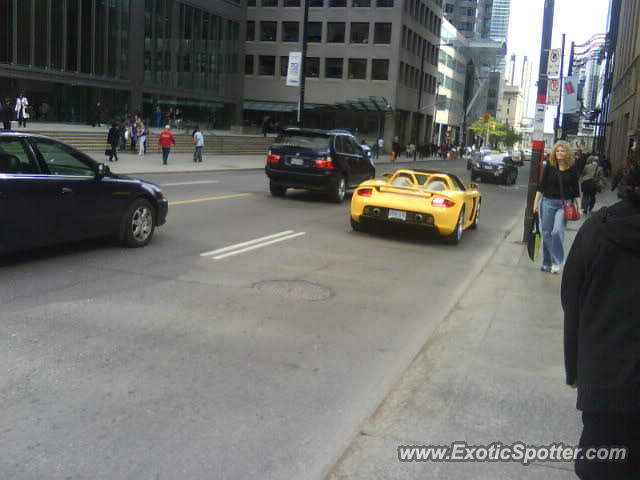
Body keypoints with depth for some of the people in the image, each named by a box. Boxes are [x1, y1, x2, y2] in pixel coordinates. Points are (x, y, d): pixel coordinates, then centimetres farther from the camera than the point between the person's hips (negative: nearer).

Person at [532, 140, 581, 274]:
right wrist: (536, 201, -1)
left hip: (564, 204, -1)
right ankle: (547, 262, 19)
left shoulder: (572, 168, 0)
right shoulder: (549, 166, -1)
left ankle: (557, 262, -4)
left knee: (557, 232, -16)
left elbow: (575, 188, 5)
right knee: (546, 233, 6)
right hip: (548, 202, 2)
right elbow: (542, 185, 3)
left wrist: (578, 207, 4)